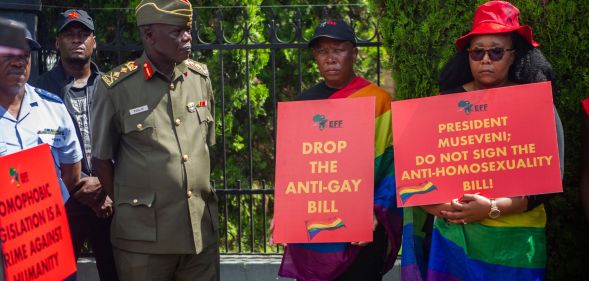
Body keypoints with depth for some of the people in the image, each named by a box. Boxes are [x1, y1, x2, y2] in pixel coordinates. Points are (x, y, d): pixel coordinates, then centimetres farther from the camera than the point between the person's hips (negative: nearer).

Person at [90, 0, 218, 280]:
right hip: (144, 234, -4)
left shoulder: (200, 77, 6)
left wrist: (202, 196, 13)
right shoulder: (116, 88, -8)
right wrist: (128, 208, 2)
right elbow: (101, 158, 0)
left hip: (202, 229, 4)